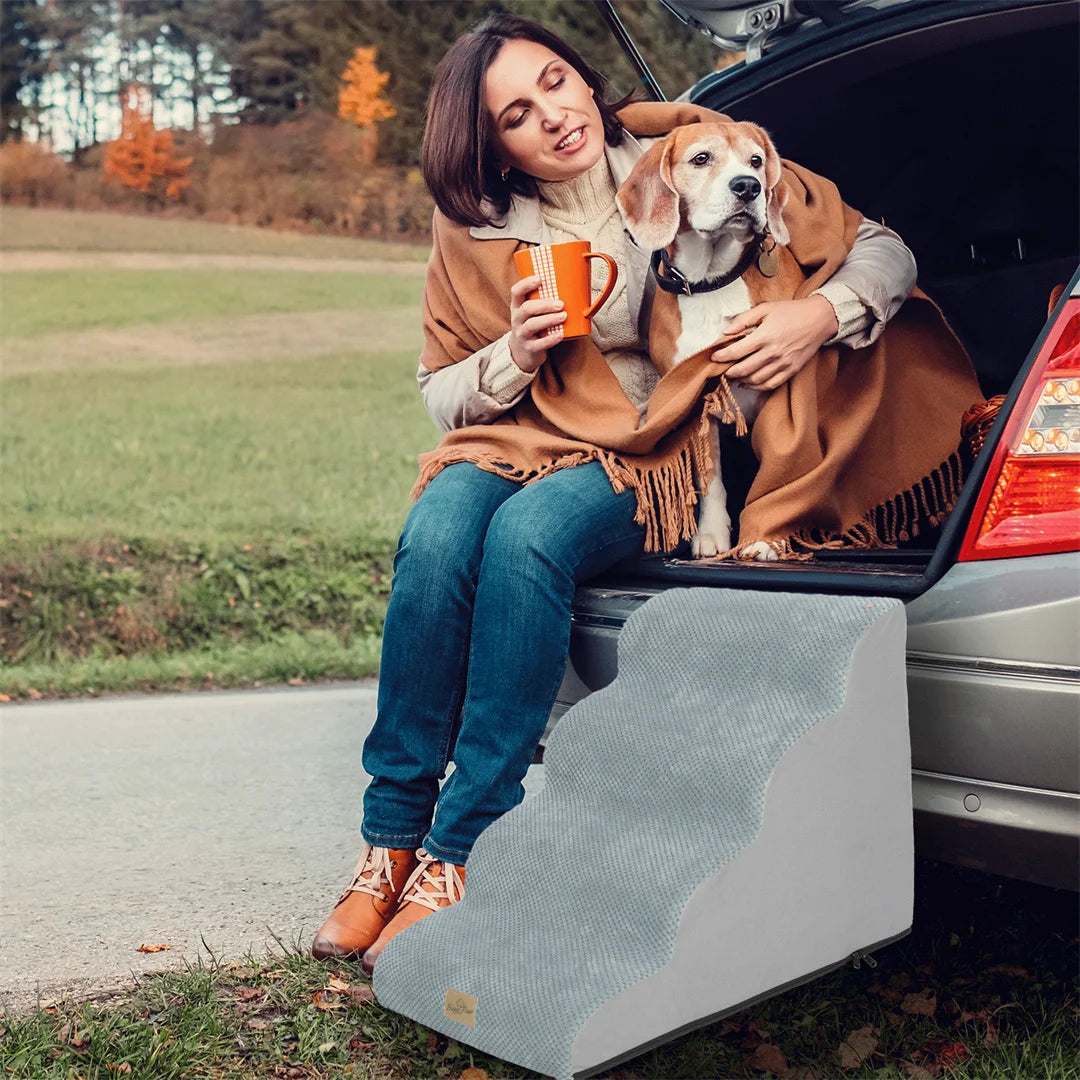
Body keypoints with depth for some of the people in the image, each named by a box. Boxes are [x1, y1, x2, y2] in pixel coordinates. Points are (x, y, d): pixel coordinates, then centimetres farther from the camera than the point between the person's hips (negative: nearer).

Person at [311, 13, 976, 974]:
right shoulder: (477, 229, 4)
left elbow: (881, 247, 2)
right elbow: (440, 394, 11)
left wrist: (825, 312, -20)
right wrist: (516, 352, -10)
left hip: (644, 460, -2)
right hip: (514, 440, 3)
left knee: (527, 537, -35)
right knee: (435, 537, -32)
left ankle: (457, 859, -27)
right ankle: (388, 841, -20)